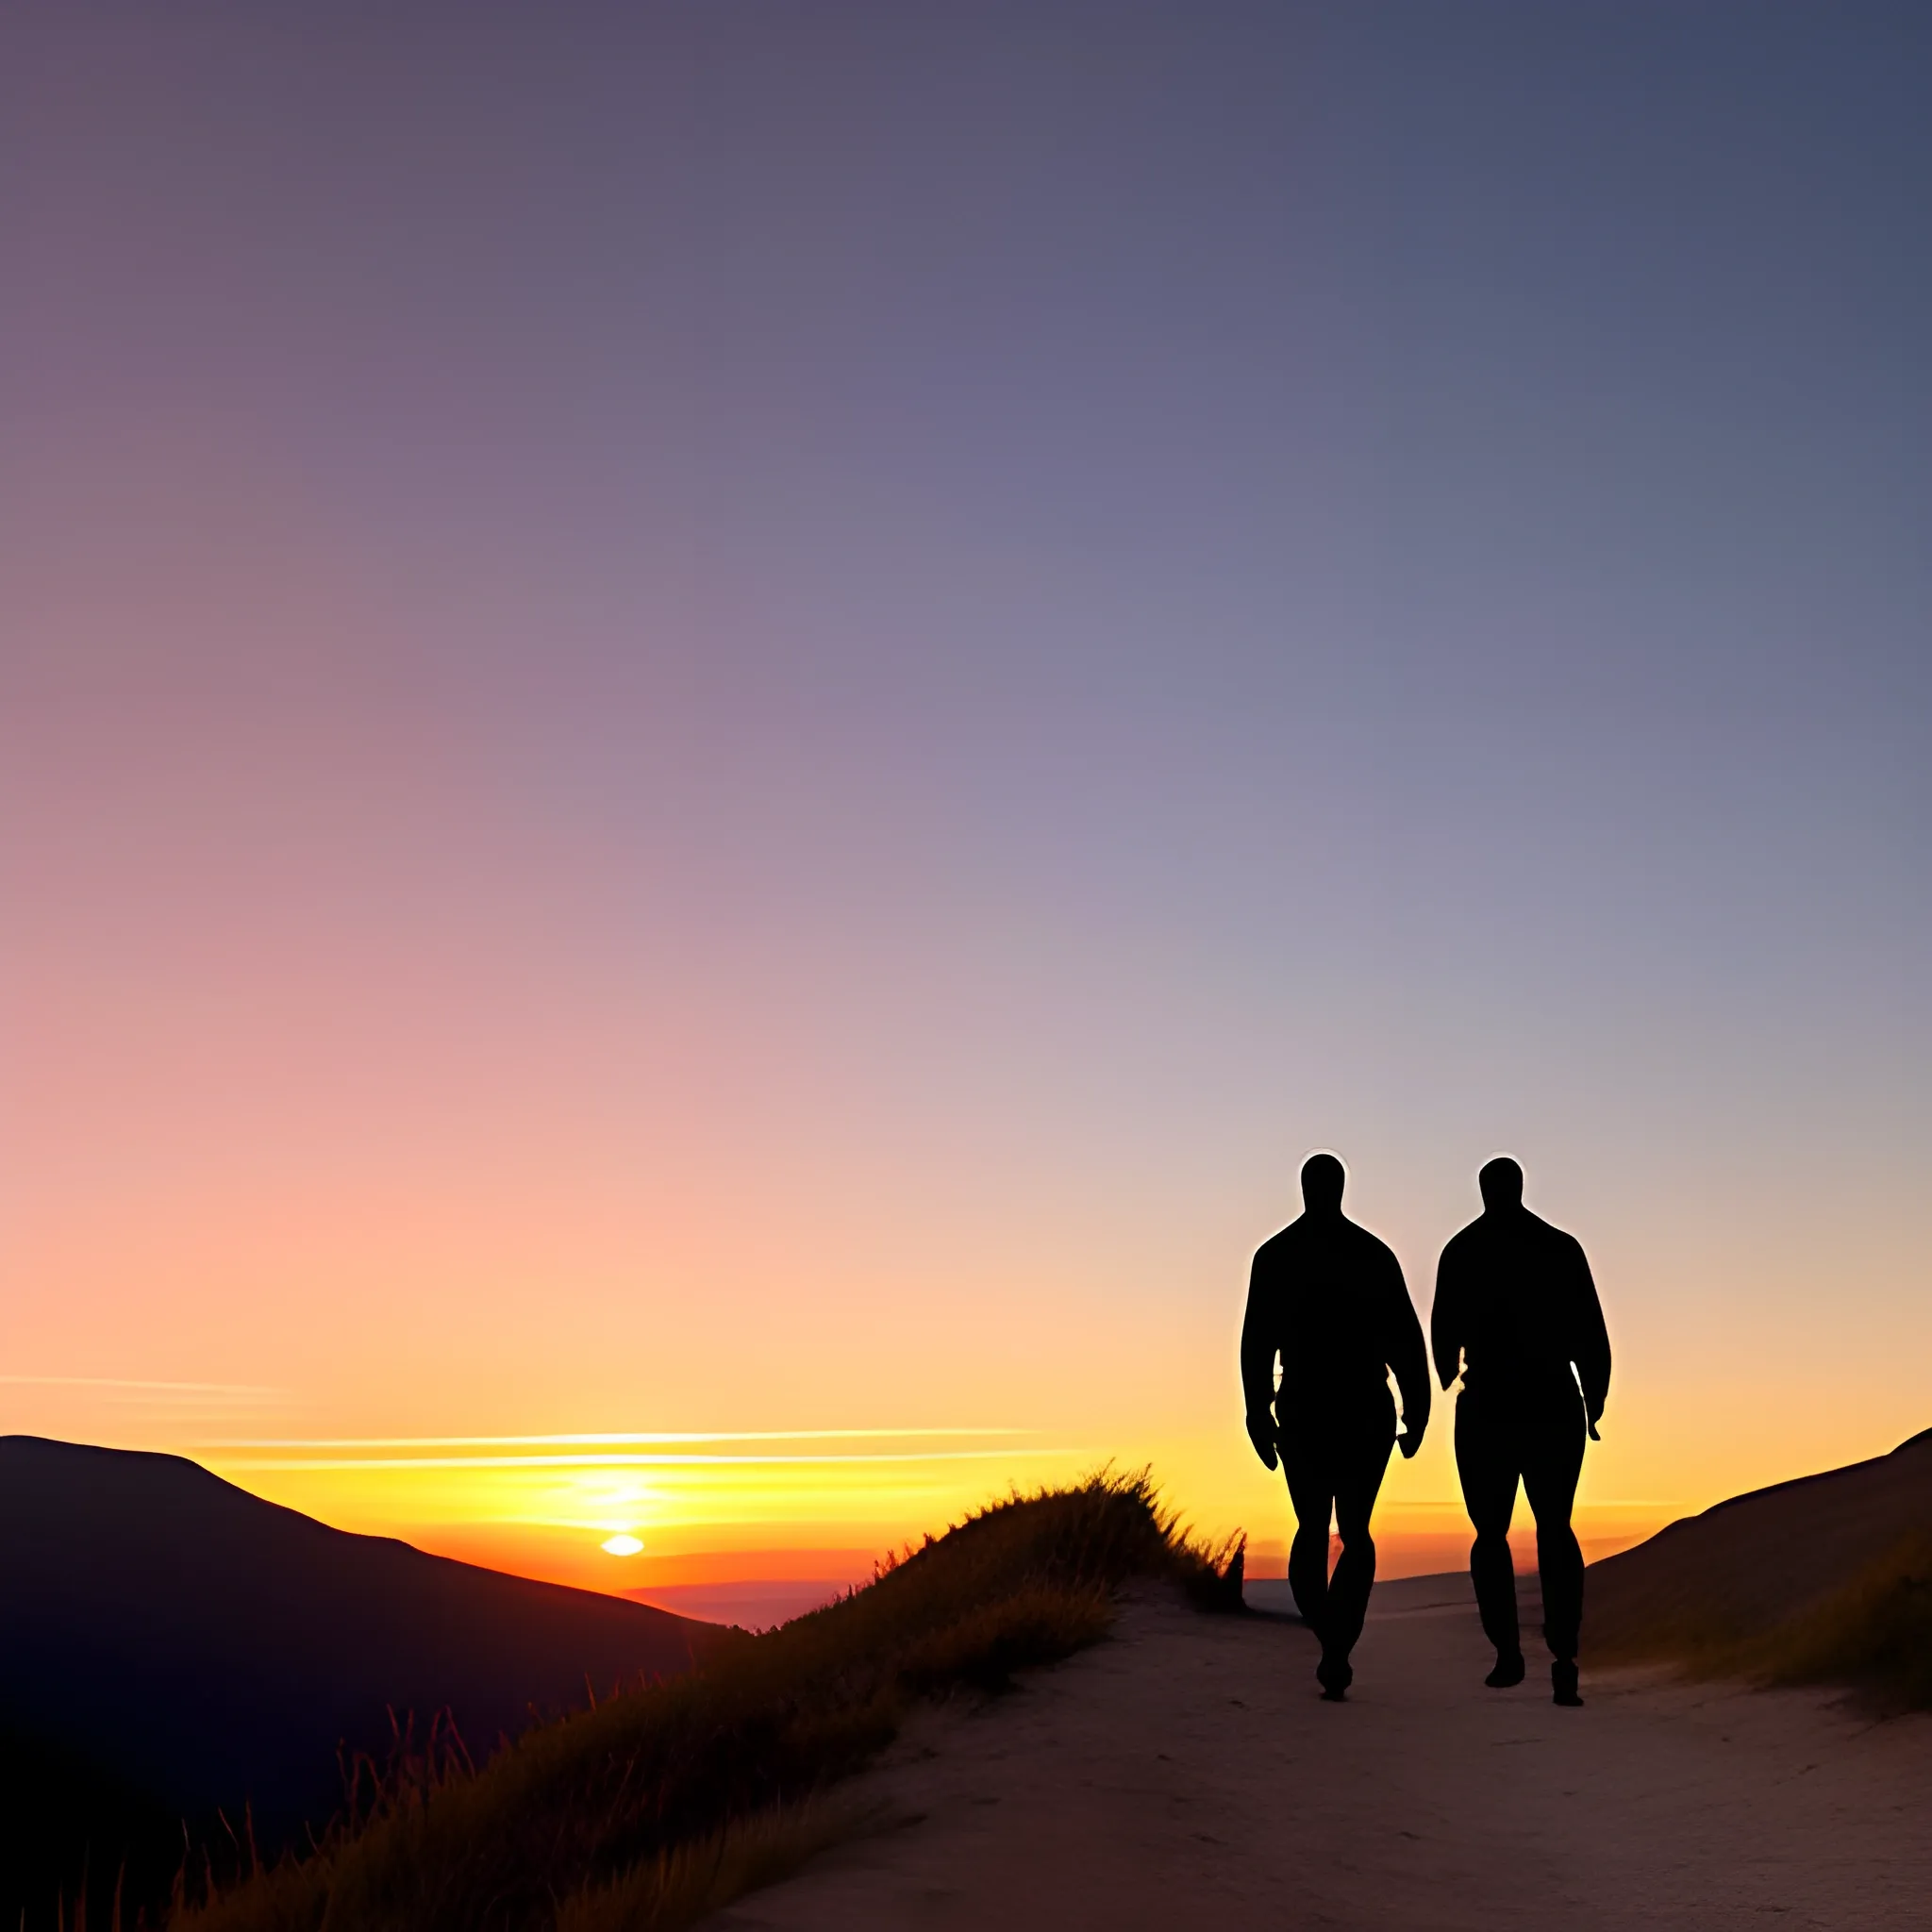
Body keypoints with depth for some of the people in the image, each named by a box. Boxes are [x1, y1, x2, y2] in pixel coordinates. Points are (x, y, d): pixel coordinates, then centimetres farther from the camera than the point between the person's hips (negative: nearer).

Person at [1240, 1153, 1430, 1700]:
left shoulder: (1275, 1254, 1)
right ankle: (1337, 1653, -11)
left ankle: (1330, 1646, 0)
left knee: (1312, 1530, 13)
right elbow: (1405, 1338, 0)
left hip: (1302, 1410, 0)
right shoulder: (1374, 1254, 2)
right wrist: (1416, 1410, 3)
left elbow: (1257, 1340, -4)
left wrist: (1257, 1411, -2)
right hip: (1366, 1413, 0)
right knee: (1356, 1534, 7)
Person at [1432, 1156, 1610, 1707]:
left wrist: (1448, 1376, 25)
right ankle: (1564, 1659, -6)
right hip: (1555, 1409, 1)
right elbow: (1592, 1335, 1)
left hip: (1488, 1409, -1)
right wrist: (1594, 1403, 12)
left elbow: (1445, 1332, 4)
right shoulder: (1562, 1247, 3)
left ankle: (1508, 1651, -2)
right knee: (1555, 1530, 10)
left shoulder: (1462, 1251, 1)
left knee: (1491, 1533, 11)